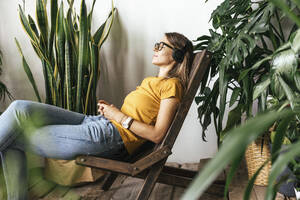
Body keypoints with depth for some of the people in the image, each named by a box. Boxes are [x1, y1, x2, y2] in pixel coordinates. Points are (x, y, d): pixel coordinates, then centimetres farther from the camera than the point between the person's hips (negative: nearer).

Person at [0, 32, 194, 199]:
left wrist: (119, 116, -9)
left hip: (109, 135, -9)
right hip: (95, 122, 10)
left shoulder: (172, 84, -4)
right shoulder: (154, 80, 25)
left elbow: (157, 135, -12)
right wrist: (110, 108, 8)